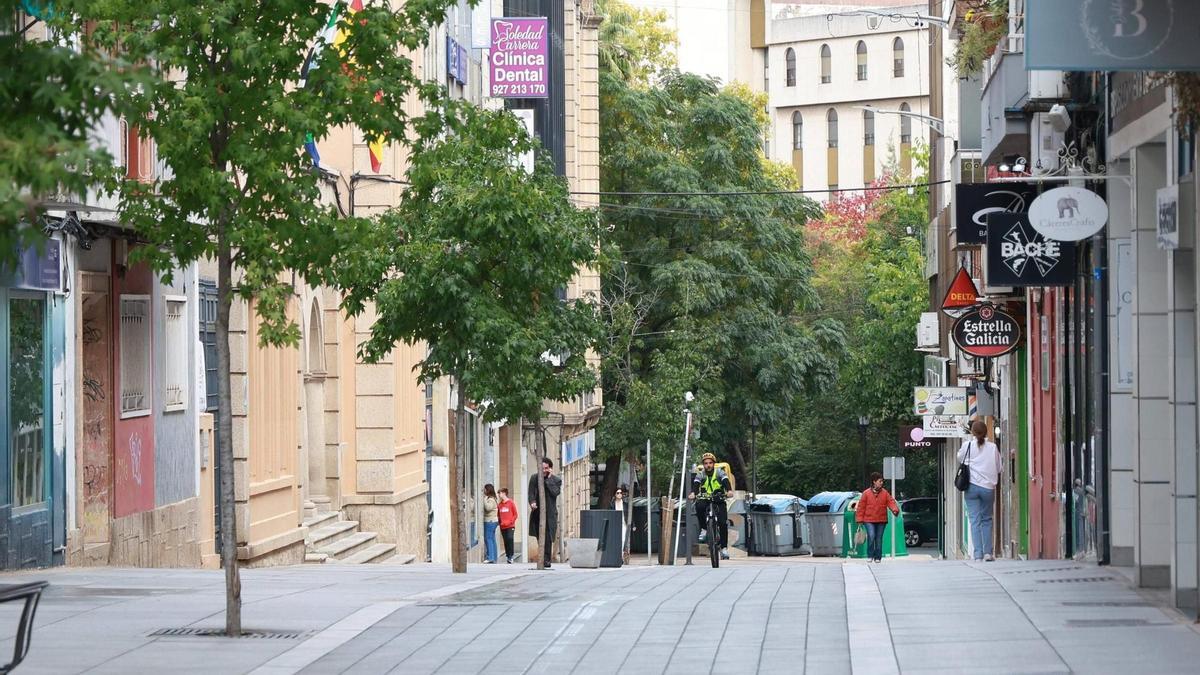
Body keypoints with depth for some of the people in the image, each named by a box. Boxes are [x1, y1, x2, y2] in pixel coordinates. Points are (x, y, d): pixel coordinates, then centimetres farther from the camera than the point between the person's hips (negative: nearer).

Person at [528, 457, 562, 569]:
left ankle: (546, 560, -5)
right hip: (537, 512, 2)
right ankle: (542, 559, 13)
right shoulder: (534, 478, 10)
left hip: (550, 513, -2)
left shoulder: (556, 480, 4)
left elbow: (555, 492, -11)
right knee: (540, 539, 4)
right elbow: (531, 493, 7)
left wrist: (549, 479, -10)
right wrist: (532, 502, -13)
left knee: (548, 538, -8)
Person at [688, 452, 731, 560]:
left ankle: (724, 548, -4)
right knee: (699, 506, -34)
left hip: (719, 500, -1)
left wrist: (729, 490, -46)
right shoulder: (701, 475, -4)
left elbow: (725, 481, -24)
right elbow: (695, 483, -22)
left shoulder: (719, 472, -6)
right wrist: (693, 493, -45)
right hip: (705, 499, 1)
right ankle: (703, 529, -16)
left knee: (723, 523, -15)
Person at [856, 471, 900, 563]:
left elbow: (891, 502, -4)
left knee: (879, 539, 5)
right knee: (871, 536, -18)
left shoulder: (885, 493, 5)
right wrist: (860, 519, -3)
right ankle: (870, 556, -6)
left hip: (881, 521, 3)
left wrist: (895, 509, -26)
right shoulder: (866, 493, -1)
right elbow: (861, 507, 1)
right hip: (869, 520, -3)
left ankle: (877, 557, 15)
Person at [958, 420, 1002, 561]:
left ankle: (978, 555, -6)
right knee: (986, 519, 16)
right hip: (988, 487, 1)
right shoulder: (993, 447, -1)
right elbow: (999, 468, 5)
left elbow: (960, 458, 16)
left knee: (975, 520, 0)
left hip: (972, 486, -1)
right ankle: (987, 552, 11)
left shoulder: (967, 445, -4)